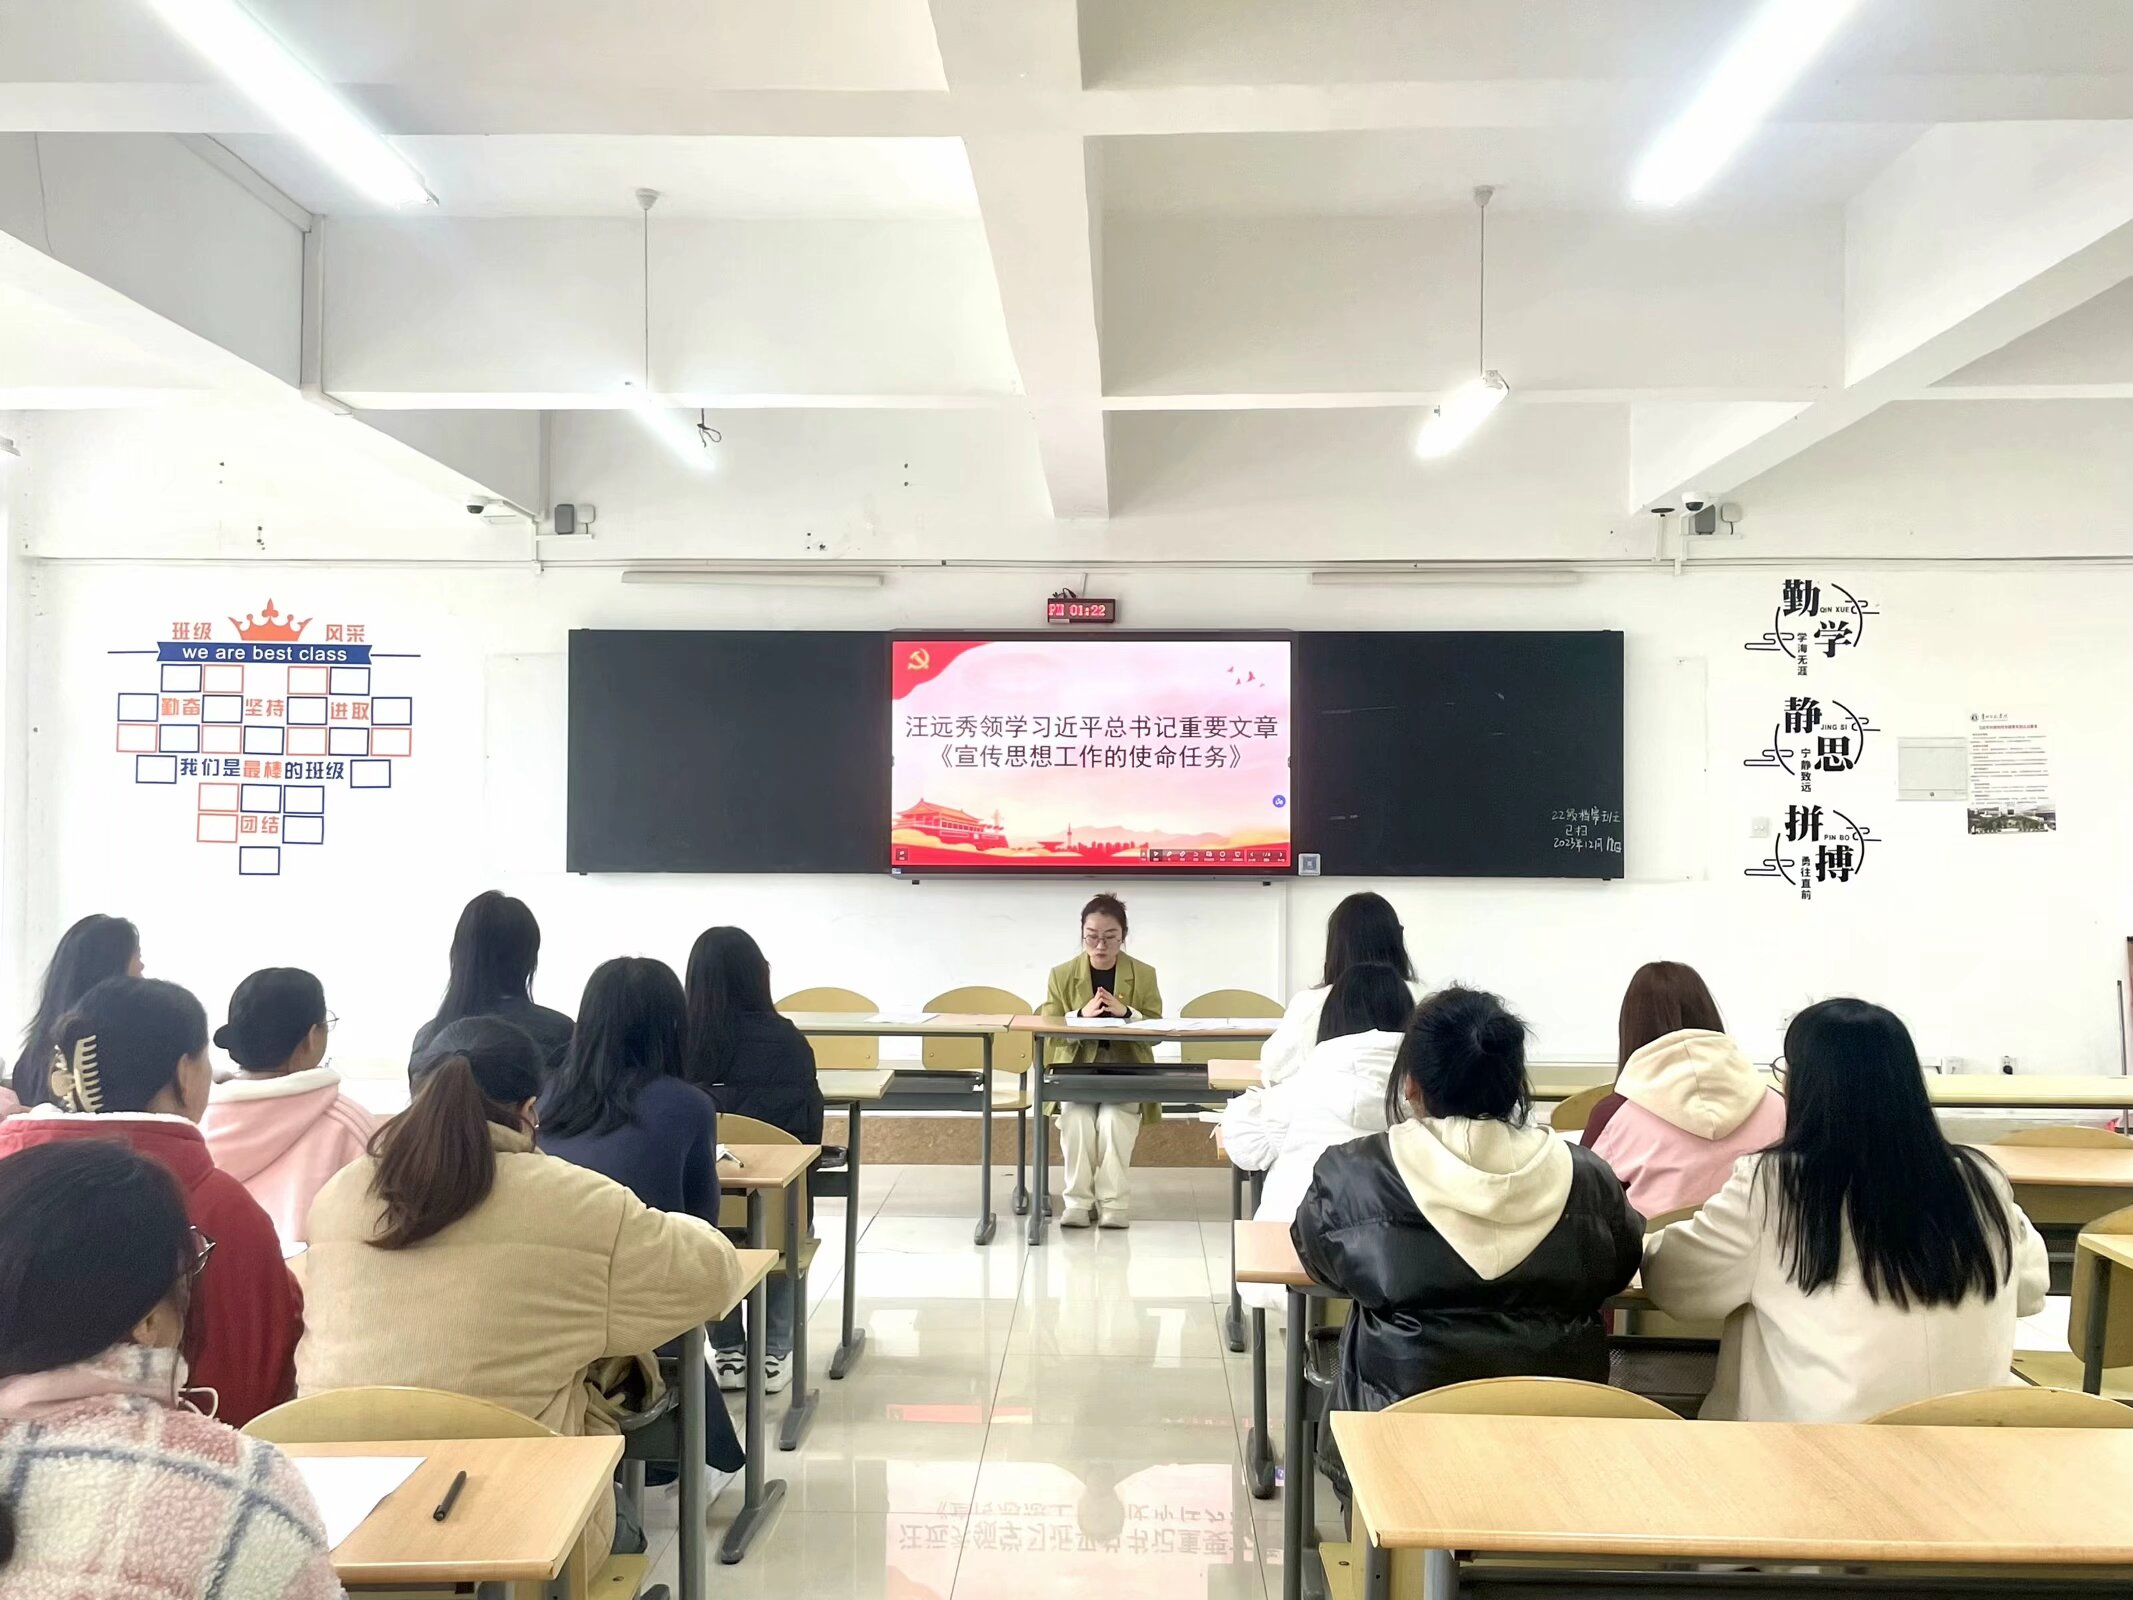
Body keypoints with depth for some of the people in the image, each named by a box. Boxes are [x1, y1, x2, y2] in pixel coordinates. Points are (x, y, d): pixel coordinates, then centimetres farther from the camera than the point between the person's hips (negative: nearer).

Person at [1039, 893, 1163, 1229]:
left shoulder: (1144, 975, 2)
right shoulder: (1061, 975, 2)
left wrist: (1127, 1014, -22)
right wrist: (1081, 1015, -22)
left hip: (1126, 1070, 0)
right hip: (1076, 1068, 1)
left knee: (1113, 1119, -28)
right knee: (1077, 1120, -27)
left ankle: (1113, 1200, -10)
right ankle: (1078, 1200, -9)